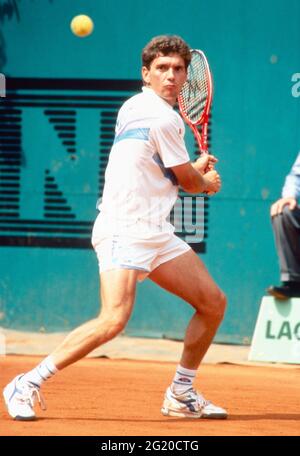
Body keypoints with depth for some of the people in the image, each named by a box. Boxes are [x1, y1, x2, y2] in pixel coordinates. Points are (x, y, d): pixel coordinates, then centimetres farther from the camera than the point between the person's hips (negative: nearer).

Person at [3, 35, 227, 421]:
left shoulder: (134, 107, 16)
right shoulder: (163, 118, -13)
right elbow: (189, 182, -2)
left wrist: (195, 168, 25)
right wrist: (208, 183, 19)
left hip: (154, 231, 10)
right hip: (124, 230, -10)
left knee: (213, 302, 9)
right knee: (114, 319, -24)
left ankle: (181, 395, 19)